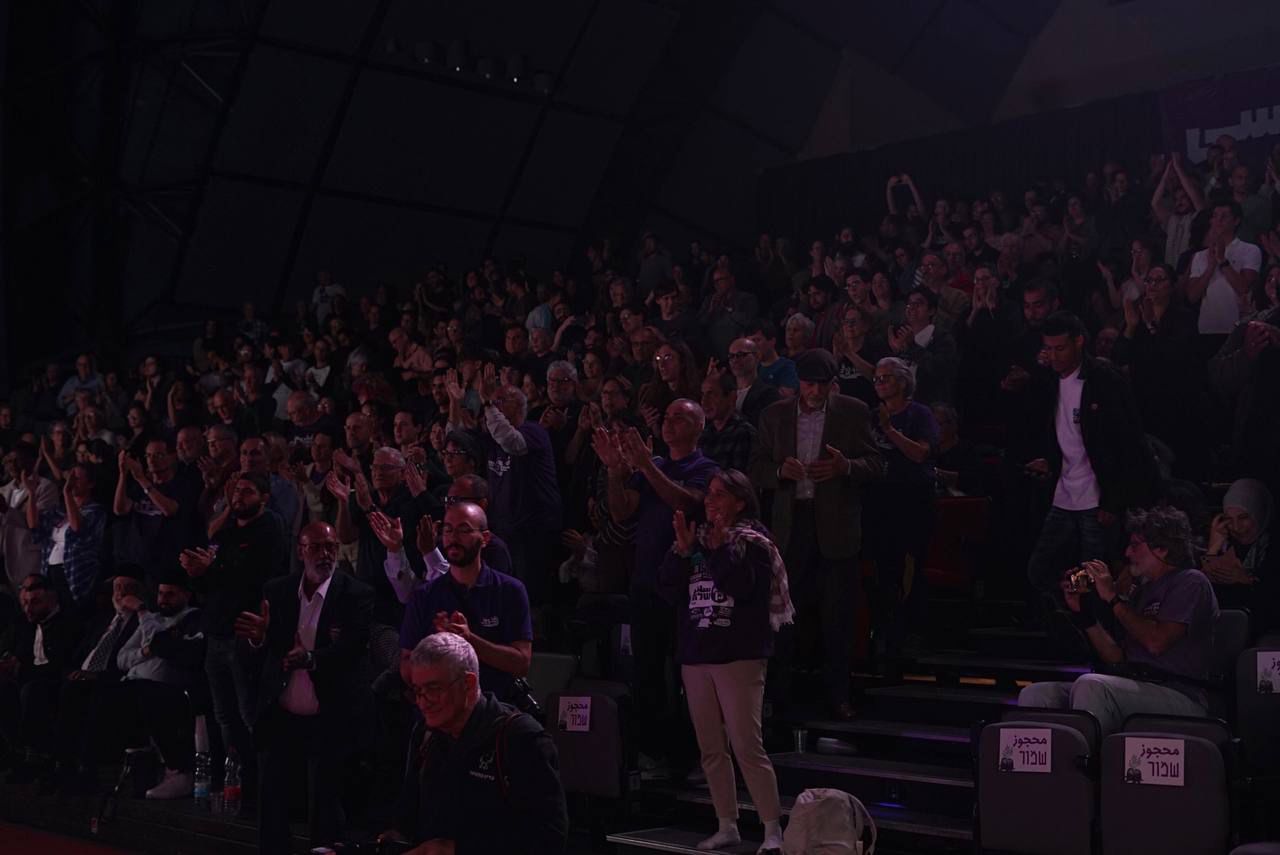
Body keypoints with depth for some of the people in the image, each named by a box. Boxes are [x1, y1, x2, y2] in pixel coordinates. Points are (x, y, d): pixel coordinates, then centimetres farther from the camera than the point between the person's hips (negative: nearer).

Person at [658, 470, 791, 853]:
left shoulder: (754, 542, -3)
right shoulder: (697, 537, 12)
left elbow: (741, 586, -18)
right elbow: (669, 586, 3)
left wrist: (718, 547, -19)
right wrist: (682, 549, -8)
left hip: (740, 656, -6)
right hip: (695, 655, 6)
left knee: (748, 747, -12)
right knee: (711, 749, 10)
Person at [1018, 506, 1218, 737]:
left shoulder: (1190, 582, 0)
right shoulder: (1141, 591, 23)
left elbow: (1156, 642, -15)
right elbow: (1115, 656, 19)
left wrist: (1113, 597, -7)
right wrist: (1083, 613, 9)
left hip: (1180, 697, -7)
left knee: (1091, 685, -35)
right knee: (1035, 694, -11)